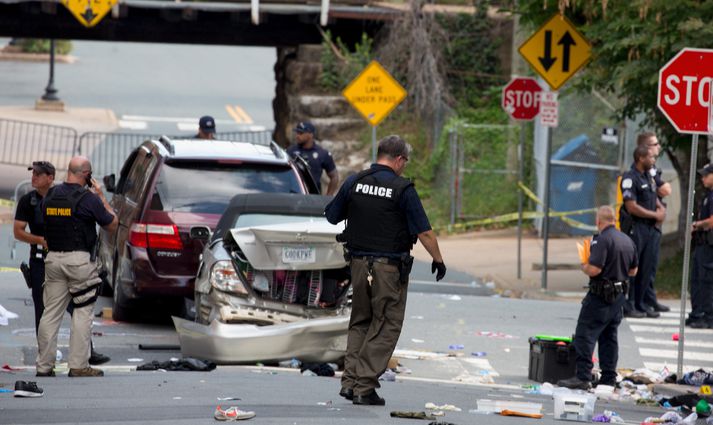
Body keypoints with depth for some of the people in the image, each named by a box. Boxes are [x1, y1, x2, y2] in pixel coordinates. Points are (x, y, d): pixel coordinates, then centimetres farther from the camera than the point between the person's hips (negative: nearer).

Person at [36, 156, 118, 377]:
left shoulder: (50, 196, 6)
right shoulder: (88, 199, -10)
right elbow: (112, 225, -1)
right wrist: (101, 197, 8)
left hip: (53, 258, 5)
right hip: (80, 259, -5)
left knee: (50, 312, 7)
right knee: (82, 313, 2)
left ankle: (44, 365, 8)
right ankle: (78, 365, -1)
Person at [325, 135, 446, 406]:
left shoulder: (354, 182, 1)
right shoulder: (402, 189, -12)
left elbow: (330, 218, 10)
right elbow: (424, 232, -11)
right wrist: (438, 260, 2)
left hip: (359, 262, 5)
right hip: (390, 267, -5)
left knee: (360, 322, 18)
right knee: (386, 327, 3)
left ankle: (350, 380, 7)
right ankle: (364, 387, -2)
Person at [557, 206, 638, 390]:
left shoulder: (602, 240, -17)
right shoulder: (628, 240, 10)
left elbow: (594, 269, -24)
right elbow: (633, 271, 18)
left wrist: (583, 266, -4)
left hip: (600, 296, -8)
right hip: (619, 295, 8)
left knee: (585, 335, -5)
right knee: (609, 337, 15)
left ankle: (583, 376, -11)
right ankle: (609, 378, 15)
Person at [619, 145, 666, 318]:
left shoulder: (648, 176, 14)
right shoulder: (630, 178, -13)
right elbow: (632, 207, -19)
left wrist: (661, 208, 5)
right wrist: (655, 215, -11)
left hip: (651, 227, 9)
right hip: (635, 227, -9)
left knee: (647, 267, 10)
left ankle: (642, 304, 17)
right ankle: (628, 306, 1)